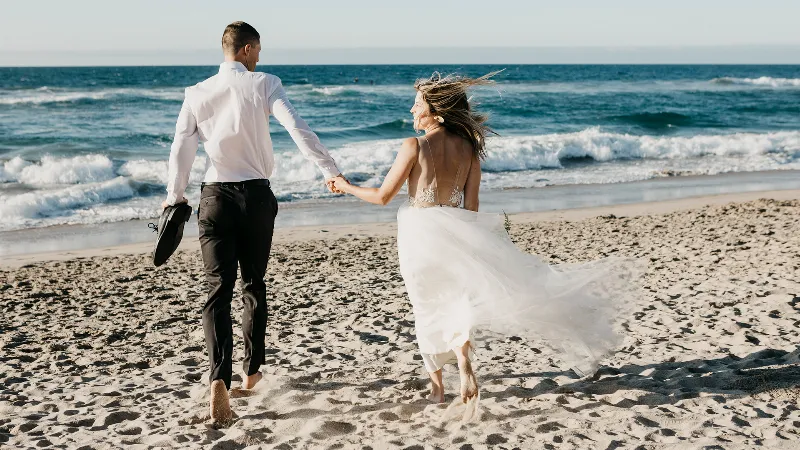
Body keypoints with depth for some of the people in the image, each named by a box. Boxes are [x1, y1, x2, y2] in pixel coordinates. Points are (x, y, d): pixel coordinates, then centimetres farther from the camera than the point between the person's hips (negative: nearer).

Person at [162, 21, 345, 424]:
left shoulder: (197, 93, 3)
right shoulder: (263, 84, -4)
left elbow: (181, 149, 2)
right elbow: (297, 127, -16)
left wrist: (175, 195, 15)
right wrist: (330, 170, -14)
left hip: (216, 196, 1)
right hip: (257, 195, 0)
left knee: (219, 289, -3)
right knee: (254, 285, 16)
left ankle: (220, 379, -21)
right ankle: (251, 371, 27)